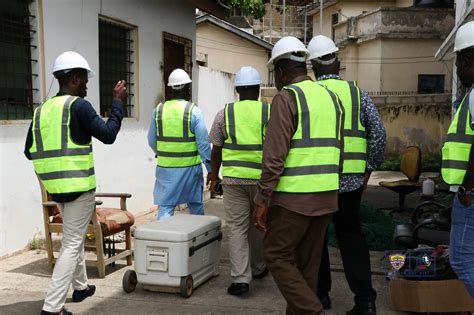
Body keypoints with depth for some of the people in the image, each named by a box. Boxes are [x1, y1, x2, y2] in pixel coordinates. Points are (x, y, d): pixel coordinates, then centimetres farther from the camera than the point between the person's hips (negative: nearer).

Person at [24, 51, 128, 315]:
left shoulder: (42, 109, 7)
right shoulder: (78, 105, -12)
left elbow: (30, 151, 10)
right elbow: (108, 135, -12)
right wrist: (118, 102, -2)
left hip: (55, 187, 7)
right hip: (79, 186, -7)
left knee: (75, 237, 24)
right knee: (72, 244, -2)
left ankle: (81, 286, 37)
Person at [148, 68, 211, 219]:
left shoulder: (158, 110, 0)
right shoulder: (194, 111, -9)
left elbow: (151, 141, 8)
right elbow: (203, 143, -10)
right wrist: (210, 169, -3)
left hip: (165, 168, 2)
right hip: (189, 167, -1)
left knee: (165, 207, 4)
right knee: (196, 205, 17)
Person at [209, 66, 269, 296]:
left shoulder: (225, 113, 2)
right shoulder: (270, 112, 0)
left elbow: (216, 150, 4)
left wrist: (214, 176, 16)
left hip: (234, 178, 0)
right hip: (262, 178, 1)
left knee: (236, 227, 4)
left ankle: (240, 278, -3)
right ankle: (258, 268, 33)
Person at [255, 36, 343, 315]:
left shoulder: (287, 97, -10)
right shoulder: (331, 98, 14)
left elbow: (274, 156, -17)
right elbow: (337, 153, 16)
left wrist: (263, 201, -12)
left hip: (293, 197, -7)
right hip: (326, 197, 7)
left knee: (277, 256, 5)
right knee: (307, 263, 14)